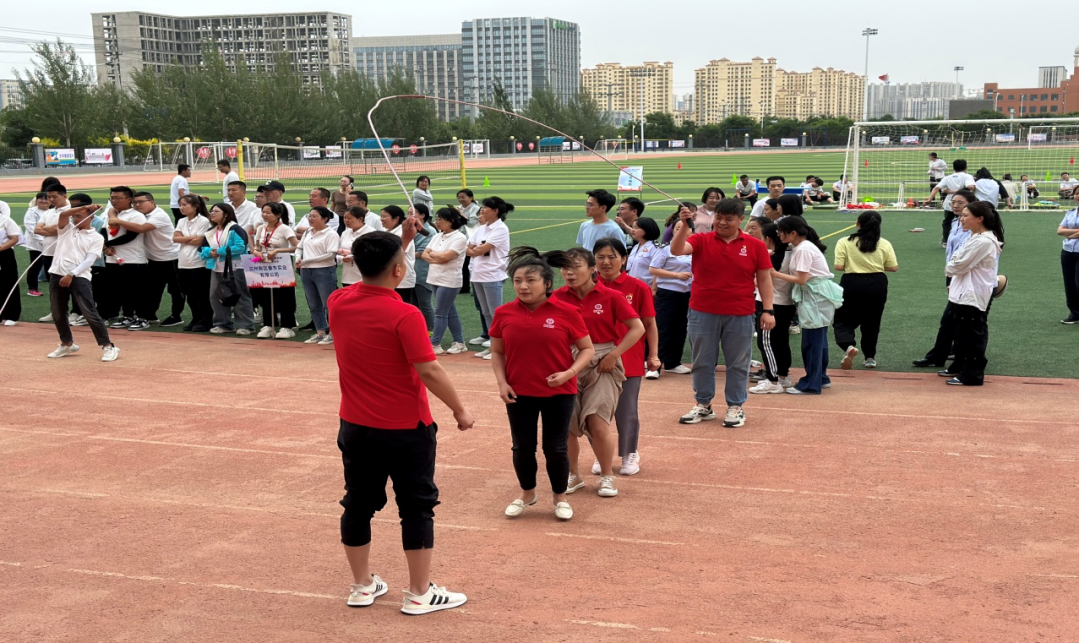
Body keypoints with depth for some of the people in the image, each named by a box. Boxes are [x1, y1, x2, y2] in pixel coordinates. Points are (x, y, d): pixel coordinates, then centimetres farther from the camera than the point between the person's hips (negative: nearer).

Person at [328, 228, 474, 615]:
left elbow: (373, 279, 18)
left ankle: (363, 587, 27)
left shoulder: (338, 303, -3)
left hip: (356, 427, 6)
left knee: (359, 505, 15)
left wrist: (401, 242, 17)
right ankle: (420, 594, 14)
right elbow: (429, 372, -20)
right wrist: (459, 410, -8)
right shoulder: (404, 316, -21)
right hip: (406, 429, -6)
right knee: (417, 507, 7)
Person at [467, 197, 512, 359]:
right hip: (478, 274, 8)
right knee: (486, 312, 12)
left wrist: (475, 250, -1)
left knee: (495, 314, -3)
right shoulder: (481, 229, 13)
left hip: (492, 276, -8)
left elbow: (481, 250, -16)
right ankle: (491, 345, 19)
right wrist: (478, 250, -8)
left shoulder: (501, 229, -11)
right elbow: (469, 249, 9)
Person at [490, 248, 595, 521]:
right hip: (519, 393, 2)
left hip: (559, 393, -2)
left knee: (556, 448, 7)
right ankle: (527, 493, 36)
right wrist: (502, 382, -7)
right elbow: (497, 352, 7)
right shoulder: (504, 313, -4)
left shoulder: (566, 312, -11)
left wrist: (569, 372, -19)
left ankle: (560, 497, 29)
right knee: (522, 447, 13)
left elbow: (587, 349, -4)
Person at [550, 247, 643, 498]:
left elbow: (637, 328, -6)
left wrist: (613, 355, -11)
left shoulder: (610, 296, -8)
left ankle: (607, 476, 13)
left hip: (602, 366, -3)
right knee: (565, 425, 6)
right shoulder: (558, 297, -2)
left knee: (598, 424, -10)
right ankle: (573, 475, 29)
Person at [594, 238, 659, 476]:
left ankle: (630, 456, 25)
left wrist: (653, 355, -4)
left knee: (627, 411, 7)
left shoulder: (638, 288, -7)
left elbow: (649, 324, 0)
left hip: (629, 361, -2)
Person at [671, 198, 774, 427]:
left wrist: (767, 310, -3)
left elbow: (764, 279, 2)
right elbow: (676, 250, -15)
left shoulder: (755, 246, 0)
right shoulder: (701, 240, 0)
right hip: (703, 313, 1)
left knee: (737, 364, 7)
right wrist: (684, 226, -28)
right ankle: (703, 405, 23)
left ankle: (735, 407, 19)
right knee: (702, 362, 10)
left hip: (740, 315, -1)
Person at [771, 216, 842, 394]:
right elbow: (801, 277, 7)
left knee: (812, 340, -4)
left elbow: (801, 279, -19)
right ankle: (821, 377, 25)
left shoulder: (803, 249, -17)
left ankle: (811, 384, 2)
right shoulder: (798, 247, 11)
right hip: (813, 295, 10)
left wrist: (775, 274, -14)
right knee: (818, 338, 16)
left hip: (817, 296, -10)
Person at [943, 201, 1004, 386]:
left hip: (974, 295, -10)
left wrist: (949, 268, 1)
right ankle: (960, 367, 33)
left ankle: (972, 375, 6)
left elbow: (959, 265, -20)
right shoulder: (975, 237, 12)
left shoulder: (983, 241, -22)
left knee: (973, 335, -1)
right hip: (965, 292, 10)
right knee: (962, 332, 20)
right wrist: (954, 284, 9)